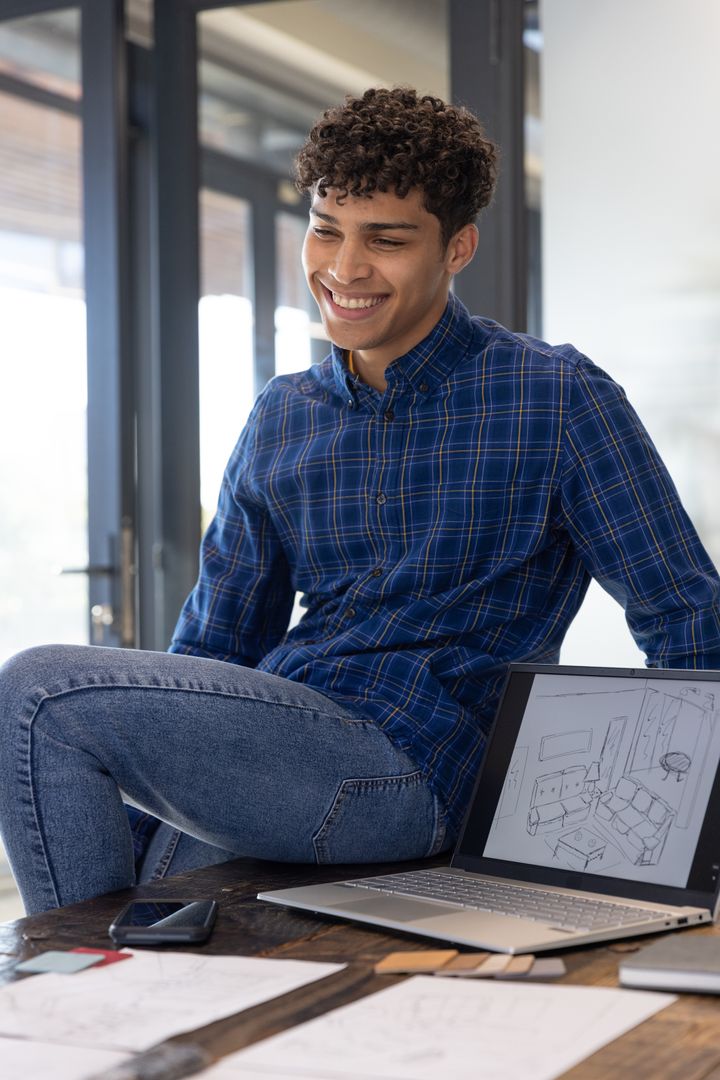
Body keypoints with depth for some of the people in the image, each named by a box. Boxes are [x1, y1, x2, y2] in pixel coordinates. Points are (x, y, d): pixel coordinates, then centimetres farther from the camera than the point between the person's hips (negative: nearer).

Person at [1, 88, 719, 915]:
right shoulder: (280, 419, 15)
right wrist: (129, 806, 7)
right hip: (262, 770, 6)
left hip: (410, 775, -6)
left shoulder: (555, 399, -1)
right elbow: (211, 645, 18)